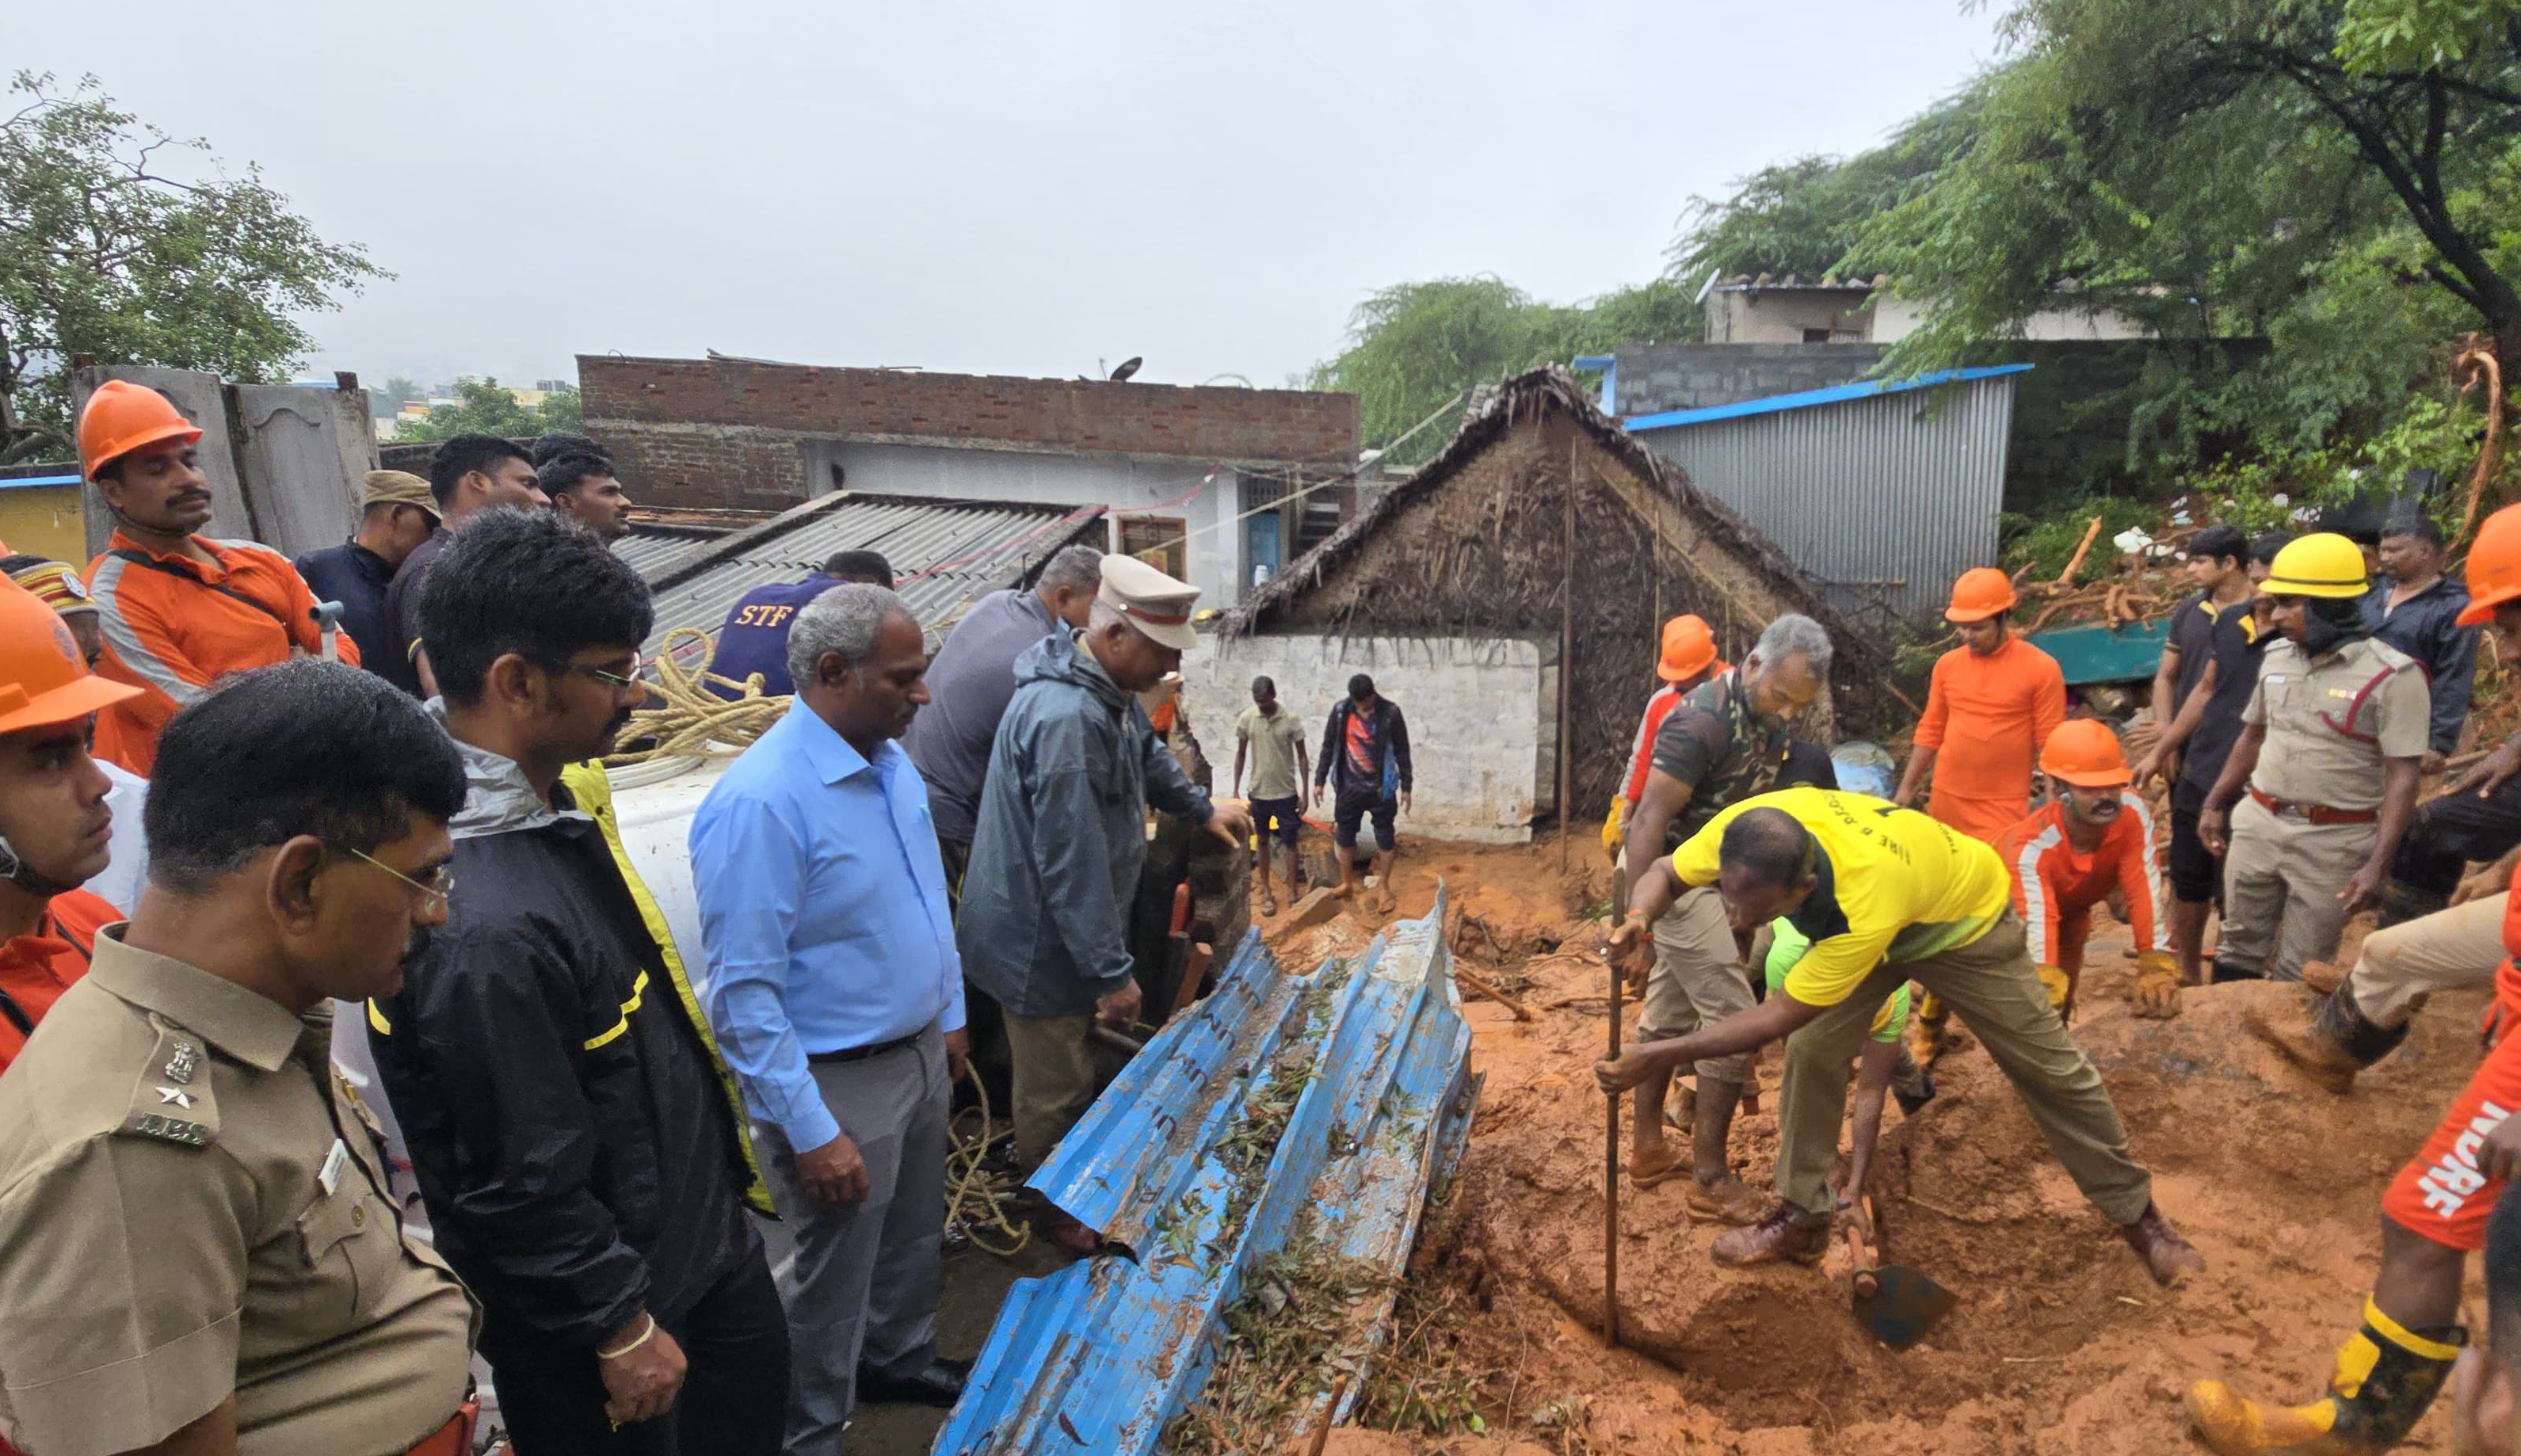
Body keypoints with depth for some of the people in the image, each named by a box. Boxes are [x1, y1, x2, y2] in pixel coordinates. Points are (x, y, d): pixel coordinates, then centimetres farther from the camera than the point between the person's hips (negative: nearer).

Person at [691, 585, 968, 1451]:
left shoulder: (893, 762, 0)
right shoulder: (761, 802, -26)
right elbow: (743, 991, -24)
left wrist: (951, 1017, 16)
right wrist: (810, 1132, -22)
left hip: (921, 1055, 8)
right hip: (839, 1086, -8)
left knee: (914, 1240, 27)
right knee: (831, 1282, 13)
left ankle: (899, 1360, 52)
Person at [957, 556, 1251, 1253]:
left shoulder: (1109, 688, 1)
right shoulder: (1066, 720, -33)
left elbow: (1148, 755, 24)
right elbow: (1073, 862, -31)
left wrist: (1203, 808, 28)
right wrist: (1112, 972, -25)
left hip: (1071, 935, 10)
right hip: (1044, 946, -10)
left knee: (1072, 1072, 26)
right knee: (1056, 1092, 11)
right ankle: (1053, 1213, 33)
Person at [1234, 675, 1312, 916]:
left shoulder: (1290, 720, -11)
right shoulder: (1246, 719, -6)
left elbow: (1302, 757, -4)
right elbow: (1240, 755, 4)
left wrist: (1304, 792, -6)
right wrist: (1236, 790, 3)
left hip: (1286, 791, -2)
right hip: (1258, 791, 2)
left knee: (1290, 842, 5)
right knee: (1262, 841, 11)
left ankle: (1292, 892, 15)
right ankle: (1266, 892, 22)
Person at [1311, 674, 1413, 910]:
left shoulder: (1390, 712, -11)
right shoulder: (1340, 710, -6)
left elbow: (1402, 752, -4)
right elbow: (1328, 747, 3)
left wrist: (1406, 787, -4)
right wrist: (1319, 780, 2)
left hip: (1381, 788, -2)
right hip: (1349, 787, 2)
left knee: (1384, 837, 6)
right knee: (1344, 835, 11)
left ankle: (1384, 887, 19)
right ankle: (1347, 883, 27)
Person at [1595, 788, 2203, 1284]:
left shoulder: (1865, 906, -49)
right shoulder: (1743, 832, -36)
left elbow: (1777, 1017, -40)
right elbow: (1665, 874, -18)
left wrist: (1655, 1056, -40)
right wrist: (1637, 918, -42)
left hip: (1963, 919, -4)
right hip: (1854, 924, 5)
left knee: (2050, 1068, 9)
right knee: (1812, 1050, -7)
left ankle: (2136, 1213, 32)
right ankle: (1802, 1219, 8)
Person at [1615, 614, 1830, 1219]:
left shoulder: (1770, 722, 3)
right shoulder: (1703, 720, -24)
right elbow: (1649, 822, -26)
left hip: (1713, 879, 9)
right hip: (1678, 877, -9)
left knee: (1668, 1015, 15)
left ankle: (1648, 1149, 28)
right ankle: (1711, 1179, 7)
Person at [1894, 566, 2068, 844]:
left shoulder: (2041, 668, -8)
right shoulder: (1947, 664, 3)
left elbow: (2049, 745, -6)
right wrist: (1907, 788, 8)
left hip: (2003, 807, -4)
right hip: (1946, 801, 4)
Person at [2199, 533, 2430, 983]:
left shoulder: (2391, 676, -13)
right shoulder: (2277, 657, 5)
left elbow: (2402, 776, -15)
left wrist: (2377, 864, -20)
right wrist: (2215, 804, 17)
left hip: (2334, 841, -5)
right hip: (2257, 825, 5)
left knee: (2299, 974, 6)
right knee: (2239, 951, 15)